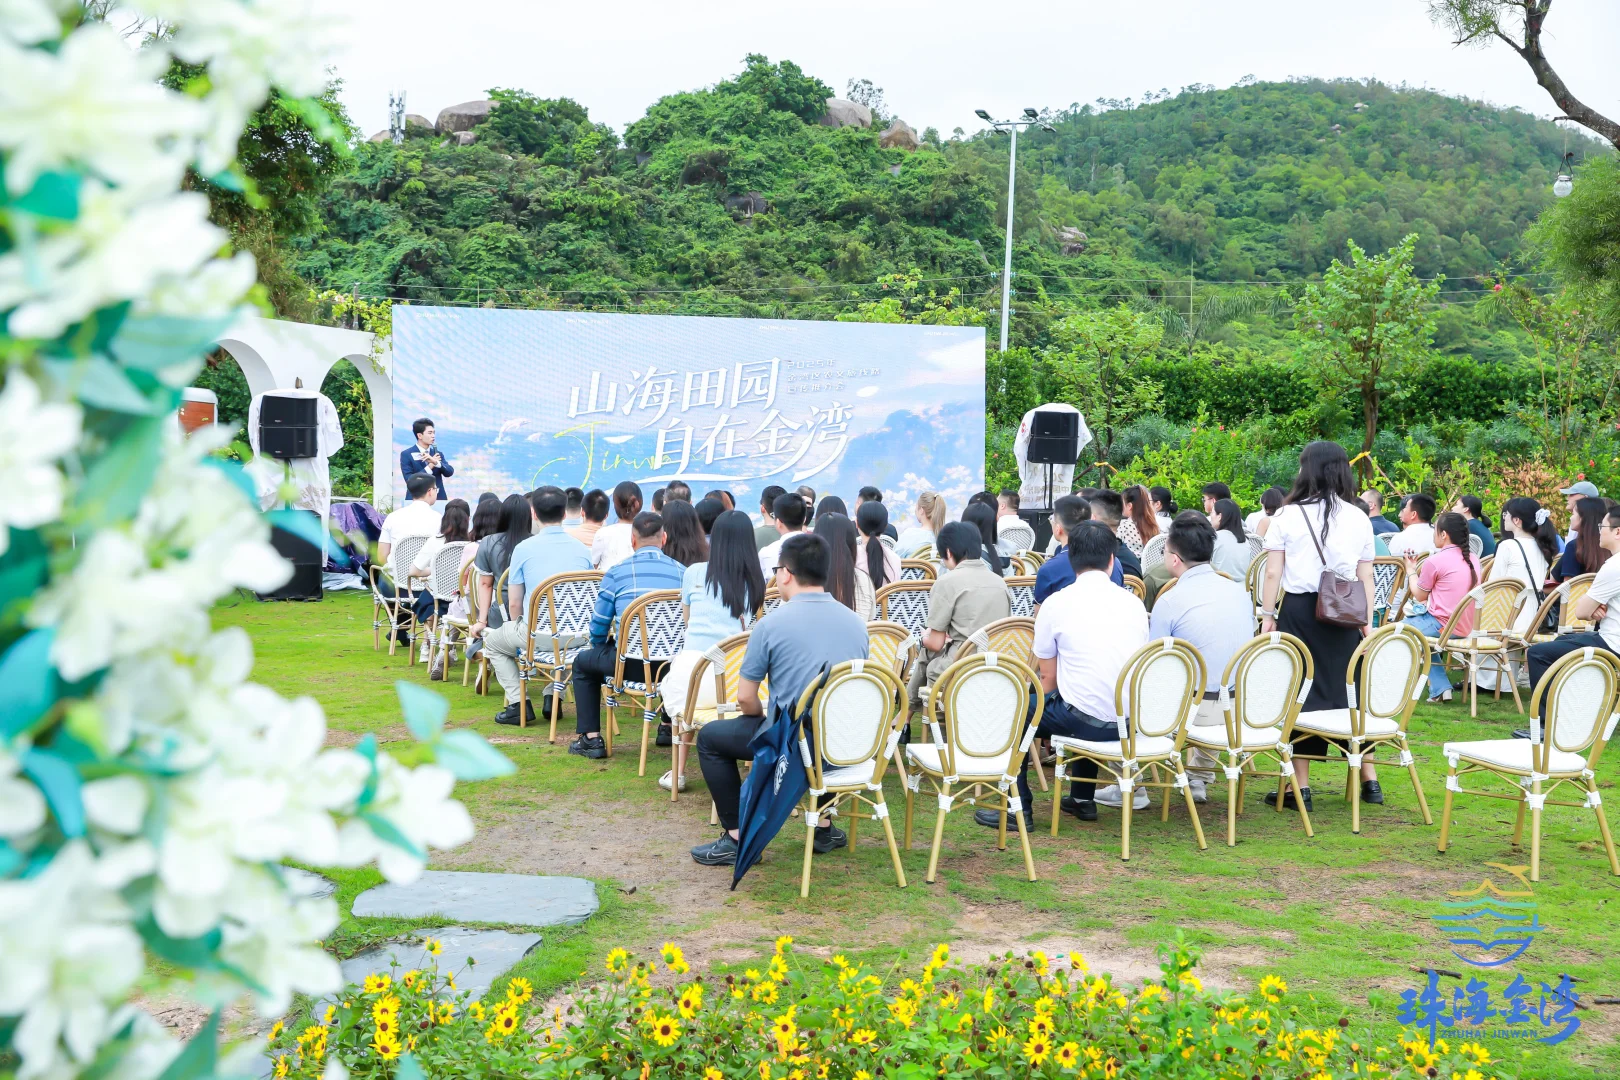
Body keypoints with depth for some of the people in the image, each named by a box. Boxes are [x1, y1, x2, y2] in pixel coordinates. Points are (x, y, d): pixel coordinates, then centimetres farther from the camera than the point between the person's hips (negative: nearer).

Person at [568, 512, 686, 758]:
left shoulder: (617, 572, -1)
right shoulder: (681, 572, 5)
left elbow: (599, 625, 4)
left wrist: (598, 644, 28)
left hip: (630, 663, -3)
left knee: (583, 661, 27)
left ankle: (590, 738, 17)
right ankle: (668, 727, 43)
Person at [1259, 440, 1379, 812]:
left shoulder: (1288, 516, -3)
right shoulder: (1359, 519, 5)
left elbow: (1272, 573, -4)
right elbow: (1366, 577, 5)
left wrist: (1268, 616, 3)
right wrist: (1367, 621, 11)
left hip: (1297, 610, -3)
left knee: (1298, 692, 3)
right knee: (1348, 689, 12)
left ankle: (1300, 786, 5)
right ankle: (1369, 780, 19)